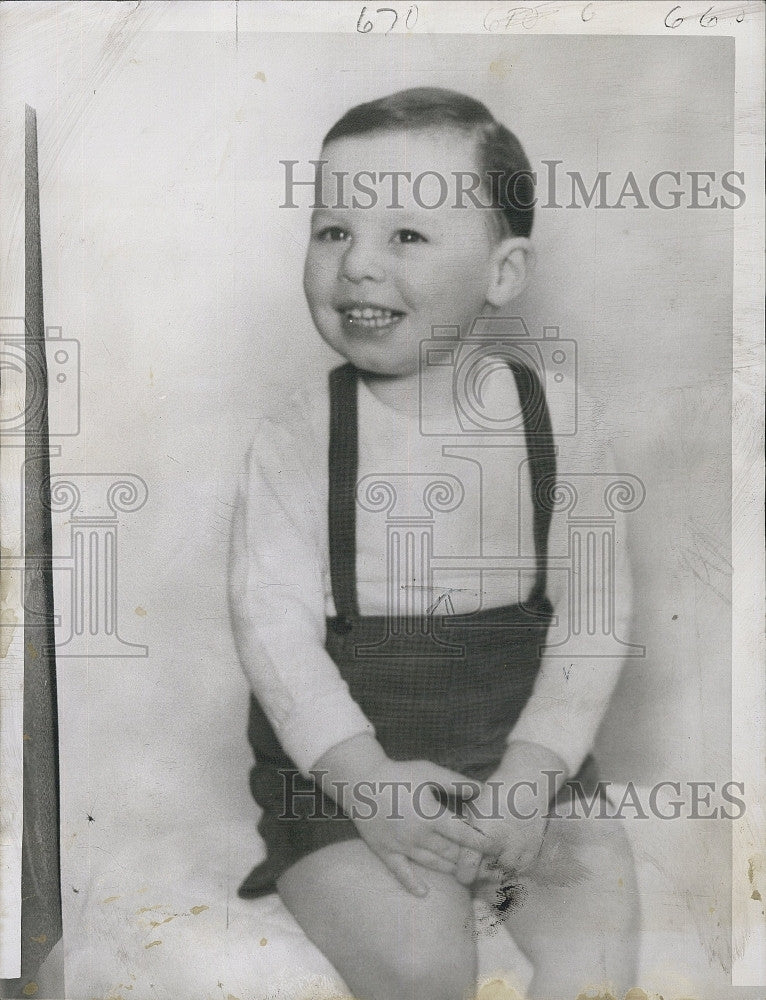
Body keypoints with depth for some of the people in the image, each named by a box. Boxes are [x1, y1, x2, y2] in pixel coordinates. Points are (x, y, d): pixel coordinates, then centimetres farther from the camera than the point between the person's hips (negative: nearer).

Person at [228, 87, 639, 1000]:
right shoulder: (296, 436, -8)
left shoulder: (554, 414, -4)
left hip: (517, 742, 2)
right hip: (339, 757, -1)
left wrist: (532, 771, -15)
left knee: (599, 915, -14)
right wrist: (364, 776, -22)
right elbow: (273, 618, -11)